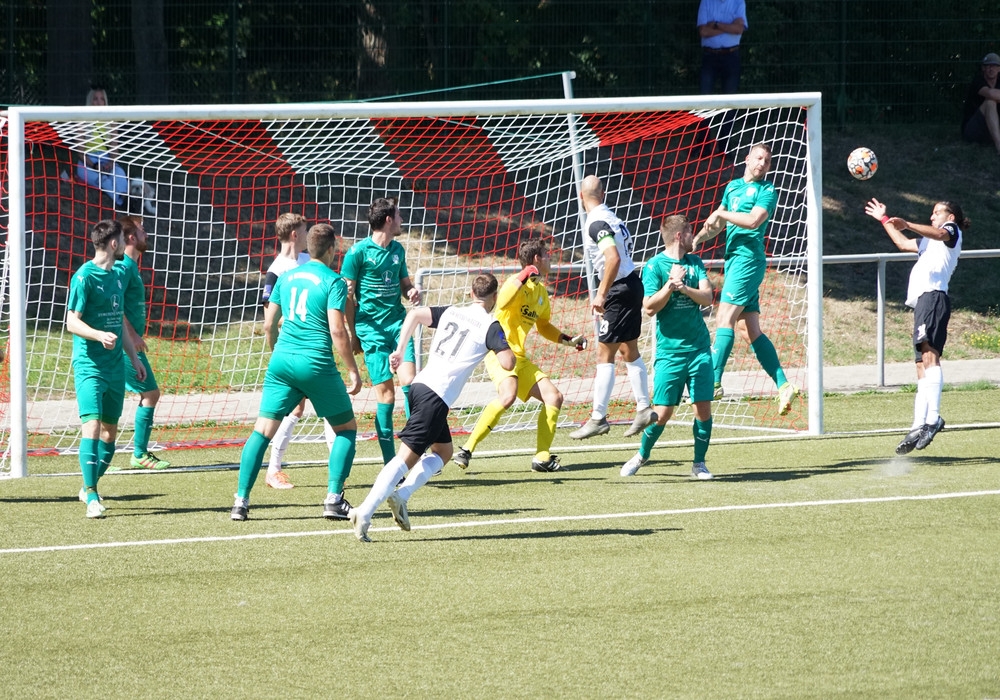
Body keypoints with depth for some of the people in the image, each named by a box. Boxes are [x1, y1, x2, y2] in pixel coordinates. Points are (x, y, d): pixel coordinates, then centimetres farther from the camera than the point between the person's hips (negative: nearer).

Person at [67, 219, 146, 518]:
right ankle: (91, 497, -18)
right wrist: (100, 335, -31)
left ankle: (89, 488, 25)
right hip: (89, 365, -8)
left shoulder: (119, 275, 12)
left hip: (115, 365, 8)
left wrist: (134, 357, 23)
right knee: (92, 425, -16)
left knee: (110, 430, 11)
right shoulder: (84, 276, -11)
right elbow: (72, 322, -14)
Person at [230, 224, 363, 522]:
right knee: (346, 429, 12)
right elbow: (337, 331, -12)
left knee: (262, 430, 5)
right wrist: (353, 371, -5)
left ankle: (241, 501, -5)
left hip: (282, 361, 4)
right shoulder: (333, 282, -5)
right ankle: (333, 499, 2)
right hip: (317, 364, -4)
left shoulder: (286, 277, 12)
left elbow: (268, 324, 16)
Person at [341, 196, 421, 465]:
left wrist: (412, 291, 1)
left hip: (397, 322, 4)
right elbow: (347, 294, -4)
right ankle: (390, 463, -1)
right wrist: (353, 335, -5)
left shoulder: (397, 249, 12)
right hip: (371, 326, -4)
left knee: (409, 380, -14)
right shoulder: (358, 251, -6)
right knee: (385, 393, -6)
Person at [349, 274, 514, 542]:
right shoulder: (490, 326, -2)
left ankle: (401, 494, 4)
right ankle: (365, 512, -19)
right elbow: (508, 363, -12)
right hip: (437, 397, -7)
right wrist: (509, 350, 11)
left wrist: (400, 351, 7)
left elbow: (415, 314, 2)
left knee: (443, 450, 22)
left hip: (420, 386, 7)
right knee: (406, 457, -9)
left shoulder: (450, 313, 15)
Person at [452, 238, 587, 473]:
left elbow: (543, 326, 33)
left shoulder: (541, 291, 17)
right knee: (508, 395, -33)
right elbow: (502, 303, -32)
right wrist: (523, 277, -29)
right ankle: (467, 450, -28)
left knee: (554, 397, 2)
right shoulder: (518, 283, -10)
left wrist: (568, 340, 24)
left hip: (520, 358, 9)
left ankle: (542, 458, 7)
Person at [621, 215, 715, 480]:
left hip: (699, 348, 4)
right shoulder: (654, 266, -5)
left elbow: (707, 297, -2)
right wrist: (670, 284, -22)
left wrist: (684, 288, -18)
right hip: (669, 351, -4)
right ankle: (642, 454, 20)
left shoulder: (695, 262, 10)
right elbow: (649, 308, -12)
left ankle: (699, 463, 11)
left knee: (704, 408, -3)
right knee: (662, 411, -4)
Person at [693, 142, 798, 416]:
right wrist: (698, 238, 13)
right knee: (750, 330, 5)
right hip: (734, 260, 8)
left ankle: (713, 382, -21)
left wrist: (721, 213, -10)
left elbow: (753, 220, -20)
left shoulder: (766, 191, -4)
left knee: (724, 319, -16)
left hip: (748, 258, -8)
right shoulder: (733, 186, 20)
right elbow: (717, 223, 29)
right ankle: (783, 386, 5)